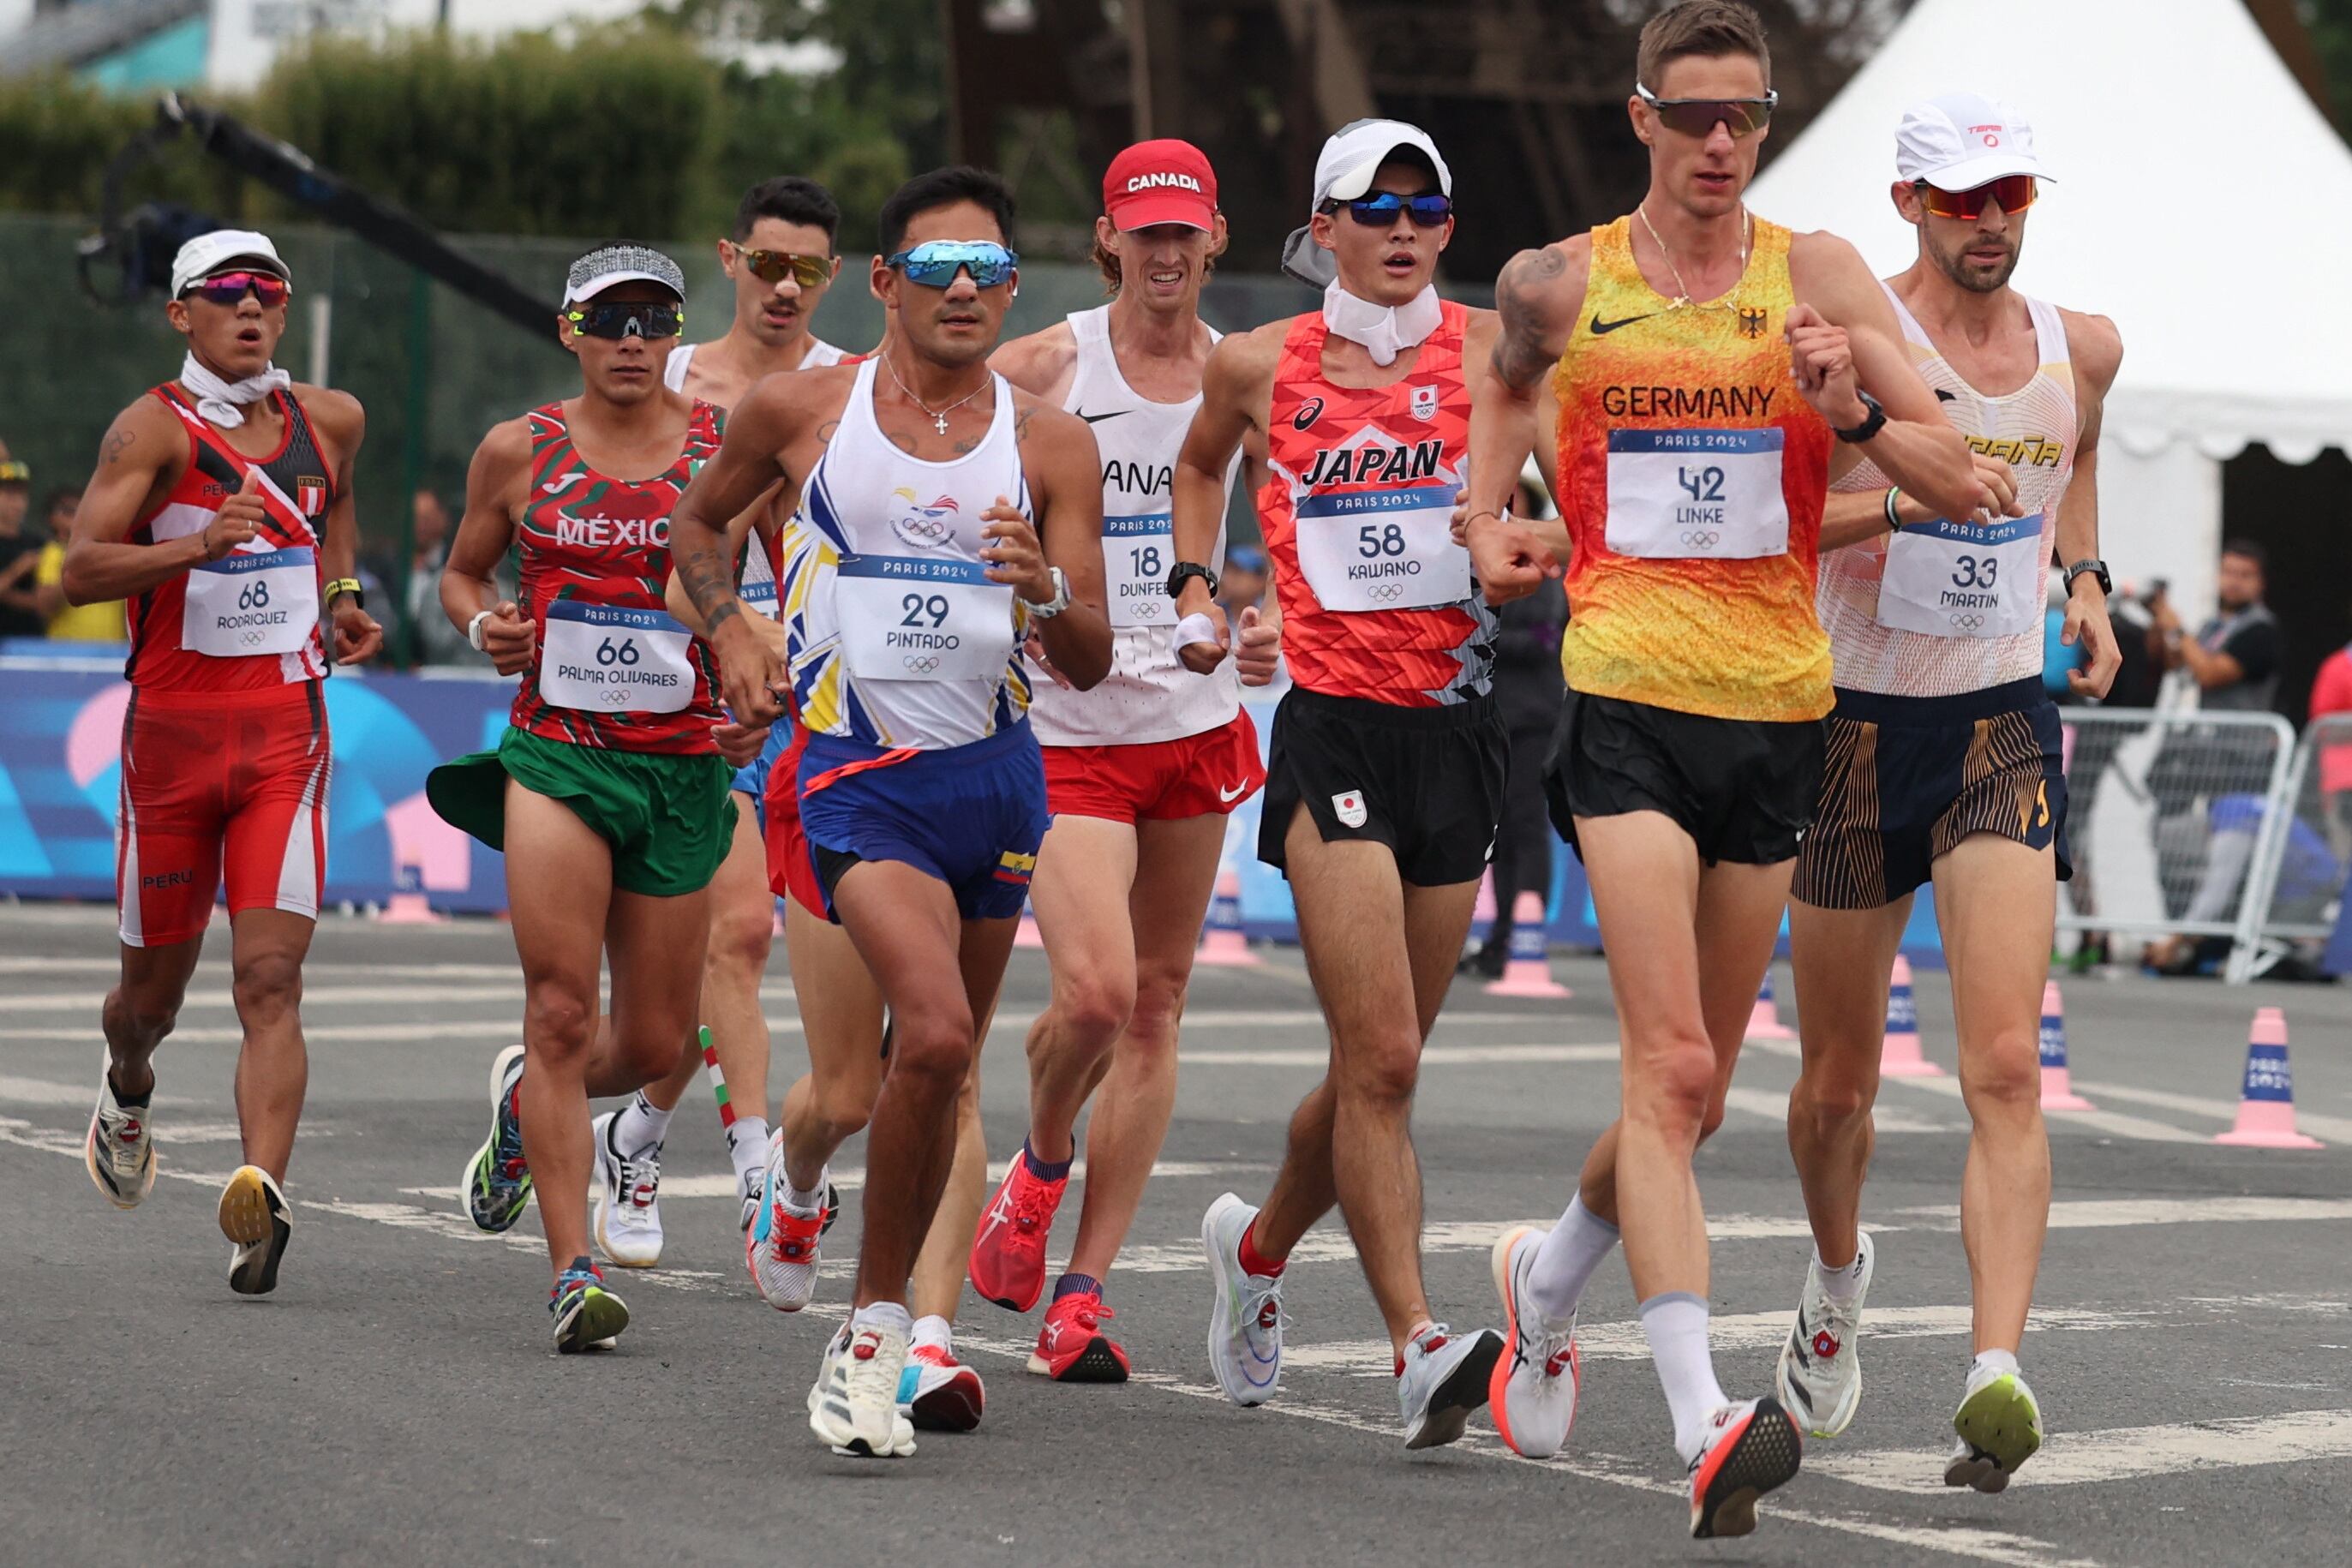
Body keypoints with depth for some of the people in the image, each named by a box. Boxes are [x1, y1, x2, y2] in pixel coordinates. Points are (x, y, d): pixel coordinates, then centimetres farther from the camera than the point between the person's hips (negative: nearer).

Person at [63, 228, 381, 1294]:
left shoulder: (328, 420, 8)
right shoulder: (155, 429, -7)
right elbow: (78, 572, -17)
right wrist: (201, 545, -31)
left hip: (286, 735, 2)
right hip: (173, 728, -1)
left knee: (270, 979, -15)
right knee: (155, 985, 12)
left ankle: (262, 1198, -27)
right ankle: (128, 1088, 47)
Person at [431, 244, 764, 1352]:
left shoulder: (729, 449, 1)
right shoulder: (519, 451, 3)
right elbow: (462, 571, 18)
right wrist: (482, 624, -4)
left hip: (684, 765, 1)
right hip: (553, 755, -1)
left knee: (654, 1045, 8)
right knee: (562, 1014, -14)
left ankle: (526, 1097, 42)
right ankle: (573, 1271, -9)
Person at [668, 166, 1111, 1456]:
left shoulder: (1049, 443, 2)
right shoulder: (799, 409, 0)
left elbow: (1089, 666, 1)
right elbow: (698, 520, 19)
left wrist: (1045, 594, -20)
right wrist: (730, 631, 2)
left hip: (996, 772, 4)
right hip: (858, 771, -4)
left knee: (941, 1069, 12)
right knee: (933, 1032, -24)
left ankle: (878, 1329, 30)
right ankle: (874, 1330, -12)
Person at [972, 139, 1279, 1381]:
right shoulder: (1039, 369, -5)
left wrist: (1266, 625, -2)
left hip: (1197, 721, 4)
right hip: (1066, 729, -4)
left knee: (1156, 1005, 5)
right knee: (1095, 992, -19)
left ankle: (1085, 1285, 12)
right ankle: (1040, 1166, 15)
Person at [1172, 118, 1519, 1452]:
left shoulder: (1486, 347, 3)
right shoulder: (1261, 367, 6)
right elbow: (1200, 464, 25)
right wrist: (1196, 588, 14)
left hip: (1457, 729, 2)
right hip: (1334, 728, -2)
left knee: (1383, 1059, 11)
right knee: (1381, 1057, -14)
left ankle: (1259, 1244, 38)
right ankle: (1421, 1349, -15)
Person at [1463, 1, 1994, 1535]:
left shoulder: (1817, 273, 3)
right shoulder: (1559, 284, 4)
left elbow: (1962, 485, 0)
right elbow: (1507, 376, 28)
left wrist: (1856, 412, -19)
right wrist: (1487, 519, 11)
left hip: (1779, 705, 3)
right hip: (1630, 699, -3)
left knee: (1701, 1083, 14)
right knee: (1671, 1065, -18)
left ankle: (1548, 1279, 41)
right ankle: (1703, 1420, -23)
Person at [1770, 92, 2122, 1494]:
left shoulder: (2084, 348, 5)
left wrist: (2085, 579, 13)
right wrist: (1908, 498, -28)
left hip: (2007, 724, 2)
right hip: (1860, 727, -2)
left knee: (2006, 1069, -16)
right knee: (1839, 1079, 11)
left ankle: (1998, 1377, -25)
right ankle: (1838, 1275, 42)